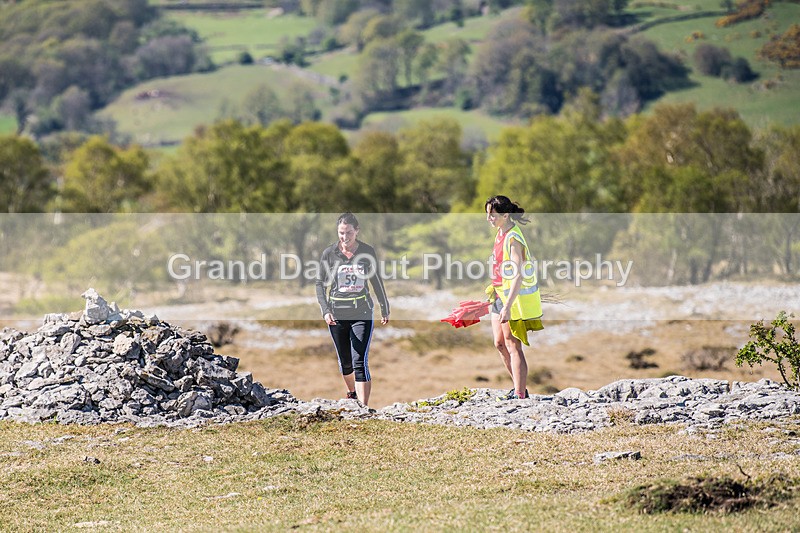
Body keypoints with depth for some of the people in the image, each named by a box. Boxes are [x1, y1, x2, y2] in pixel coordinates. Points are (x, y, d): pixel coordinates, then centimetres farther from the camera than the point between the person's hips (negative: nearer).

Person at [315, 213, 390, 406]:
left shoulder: (367, 252, 0)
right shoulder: (329, 253, -1)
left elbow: (376, 281, 12)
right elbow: (320, 284, 4)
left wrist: (385, 309, 19)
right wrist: (325, 311, -10)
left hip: (362, 313, -2)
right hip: (337, 314, 2)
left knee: (360, 361, -13)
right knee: (345, 362, 14)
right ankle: (352, 393, 41)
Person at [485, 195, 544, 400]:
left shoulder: (513, 239, -21)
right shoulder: (501, 233, 8)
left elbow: (517, 276, -26)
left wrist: (507, 306, -29)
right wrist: (494, 288, 26)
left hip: (514, 298, -10)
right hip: (501, 295, 10)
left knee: (512, 346, -4)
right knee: (499, 343, 13)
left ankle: (519, 395, 2)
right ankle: (520, 387, 24)